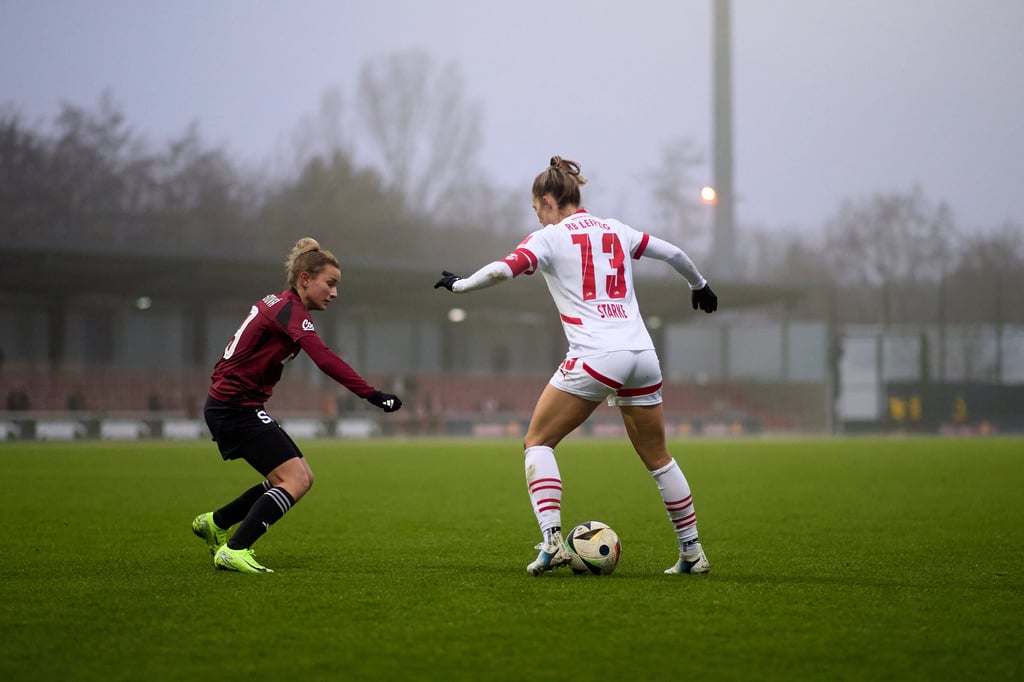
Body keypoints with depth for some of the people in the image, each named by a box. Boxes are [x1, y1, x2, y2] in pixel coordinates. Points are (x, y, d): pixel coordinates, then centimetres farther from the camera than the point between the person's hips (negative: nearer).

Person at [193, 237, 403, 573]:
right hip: (236, 407, -10)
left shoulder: (277, 303, 13)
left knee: (300, 478, 10)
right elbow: (325, 360, -31)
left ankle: (214, 523, 20)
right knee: (295, 479, -15)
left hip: (228, 405, 10)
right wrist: (372, 395, -36)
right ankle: (233, 552, -17)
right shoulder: (290, 311, -18)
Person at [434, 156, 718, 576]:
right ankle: (692, 553, 19)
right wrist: (699, 286, 43)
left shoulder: (551, 237, 2)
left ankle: (552, 541, -10)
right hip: (642, 354, 6)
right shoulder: (617, 231, 17)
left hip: (594, 358, -5)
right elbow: (673, 253, 25)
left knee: (538, 442, 6)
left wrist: (459, 285, 4)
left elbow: (503, 270, -13)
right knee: (657, 458, 17)